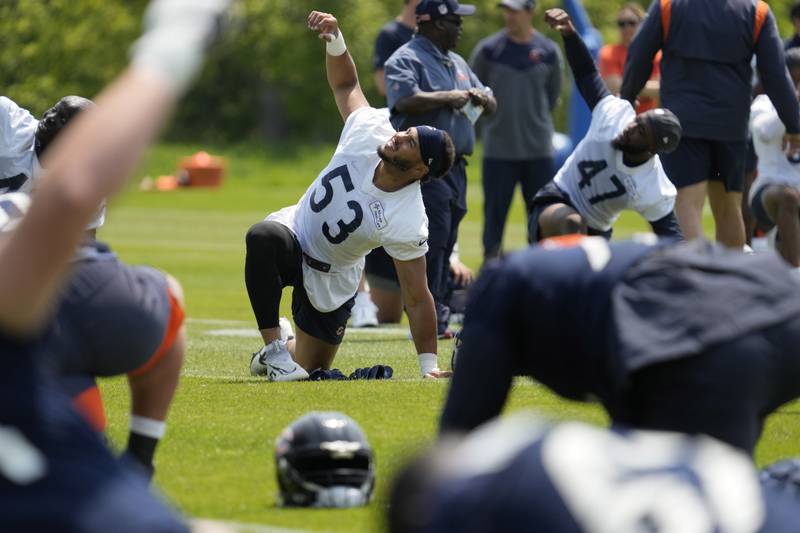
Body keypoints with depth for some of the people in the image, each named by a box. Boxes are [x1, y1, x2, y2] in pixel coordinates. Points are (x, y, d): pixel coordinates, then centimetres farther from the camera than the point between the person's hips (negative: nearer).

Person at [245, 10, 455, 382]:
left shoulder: (407, 223, -31)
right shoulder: (369, 130, -21)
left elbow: (417, 298, -26)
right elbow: (345, 84, -2)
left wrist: (429, 365, -29)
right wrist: (335, 39, -20)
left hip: (330, 281, -2)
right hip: (293, 229, 2)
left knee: (310, 368, 6)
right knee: (263, 237, -36)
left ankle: (284, 353, 46)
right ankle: (274, 349, -25)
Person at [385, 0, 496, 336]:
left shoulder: (457, 64, 22)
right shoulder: (407, 60, -7)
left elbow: (491, 107, 24)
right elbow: (406, 101, -26)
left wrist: (481, 99, 1)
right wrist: (449, 97, -17)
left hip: (455, 168, 9)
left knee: (445, 245, 10)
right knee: (433, 241, -15)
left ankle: (436, 322, 15)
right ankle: (430, 323, -16)